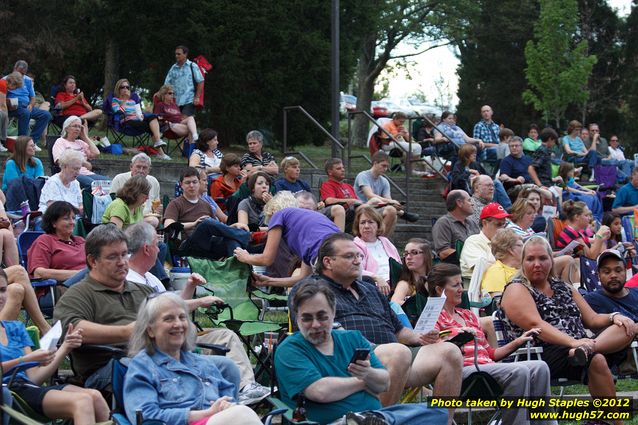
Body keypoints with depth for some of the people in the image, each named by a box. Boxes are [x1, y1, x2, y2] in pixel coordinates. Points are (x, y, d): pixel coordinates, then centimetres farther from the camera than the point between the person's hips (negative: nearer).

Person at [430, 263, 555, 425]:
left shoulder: (468, 314, 29)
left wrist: (518, 341, 16)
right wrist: (454, 337, -24)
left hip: (486, 366, 7)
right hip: (463, 370, -7)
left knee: (539, 367, -17)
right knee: (518, 371, -31)